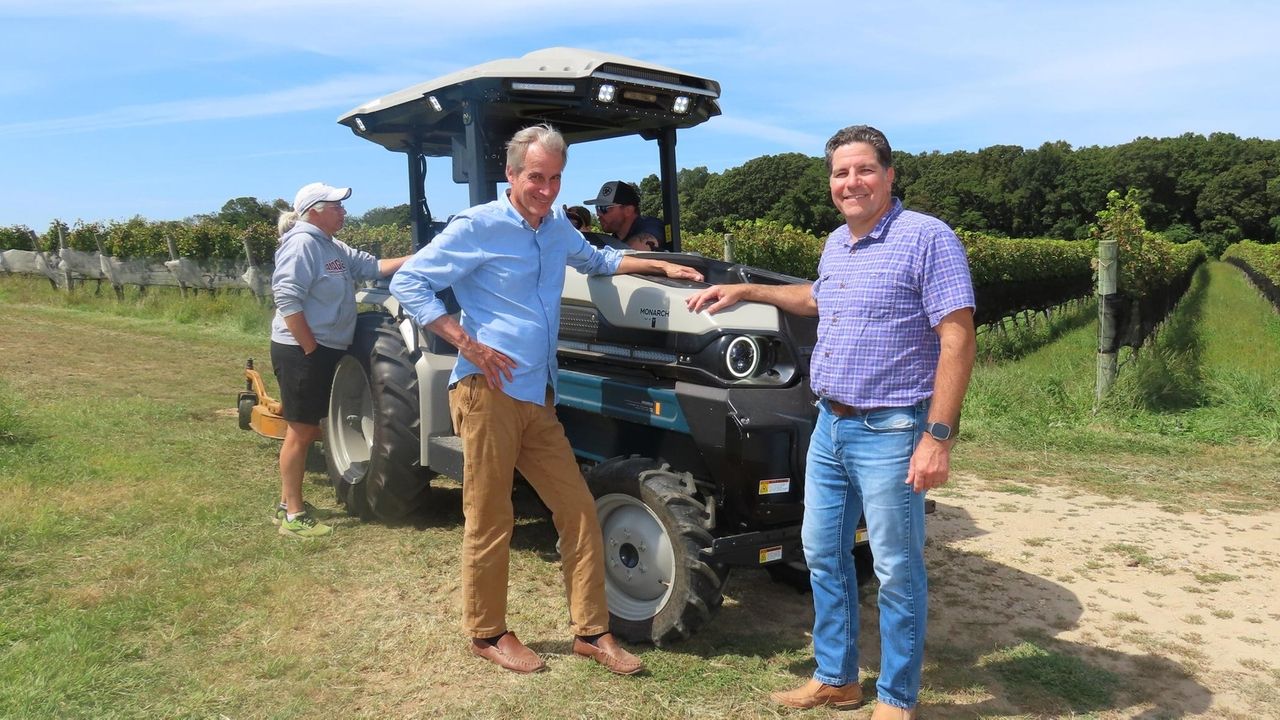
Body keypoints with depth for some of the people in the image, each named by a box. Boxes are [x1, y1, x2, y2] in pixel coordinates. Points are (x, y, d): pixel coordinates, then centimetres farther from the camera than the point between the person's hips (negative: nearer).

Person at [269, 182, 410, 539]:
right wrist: (310, 348, -21)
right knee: (301, 431, -4)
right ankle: (294, 516, 5)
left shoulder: (332, 247, 16)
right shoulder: (302, 243, -14)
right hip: (301, 352, -10)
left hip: (323, 351, 10)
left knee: (307, 429, 16)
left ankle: (288, 503, 27)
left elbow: (373, 266, 17)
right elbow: (287, 299, -22)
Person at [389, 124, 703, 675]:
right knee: (490, 520, 2)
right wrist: (468, 344, -15)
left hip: (539, 399, 7)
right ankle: (487, 633, 20)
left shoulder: (557, 226, 16)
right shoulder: (477, 226, -6)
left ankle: (591, 631, 16)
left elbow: (596, 260, 36)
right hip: (488, 393, -7)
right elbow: (408, 283, -8)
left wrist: (661, 267, 24)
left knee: (579, 510, 5)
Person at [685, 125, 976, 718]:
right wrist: (744, 291, 27)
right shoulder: (836, 244, 12)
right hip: (829, 425, 8)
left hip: (890, 432, -8)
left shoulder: (928, 238, -13)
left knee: (897, 570, 4)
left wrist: (937, 437, -23)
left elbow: (957, 341, -17)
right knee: (823, 554, 15)